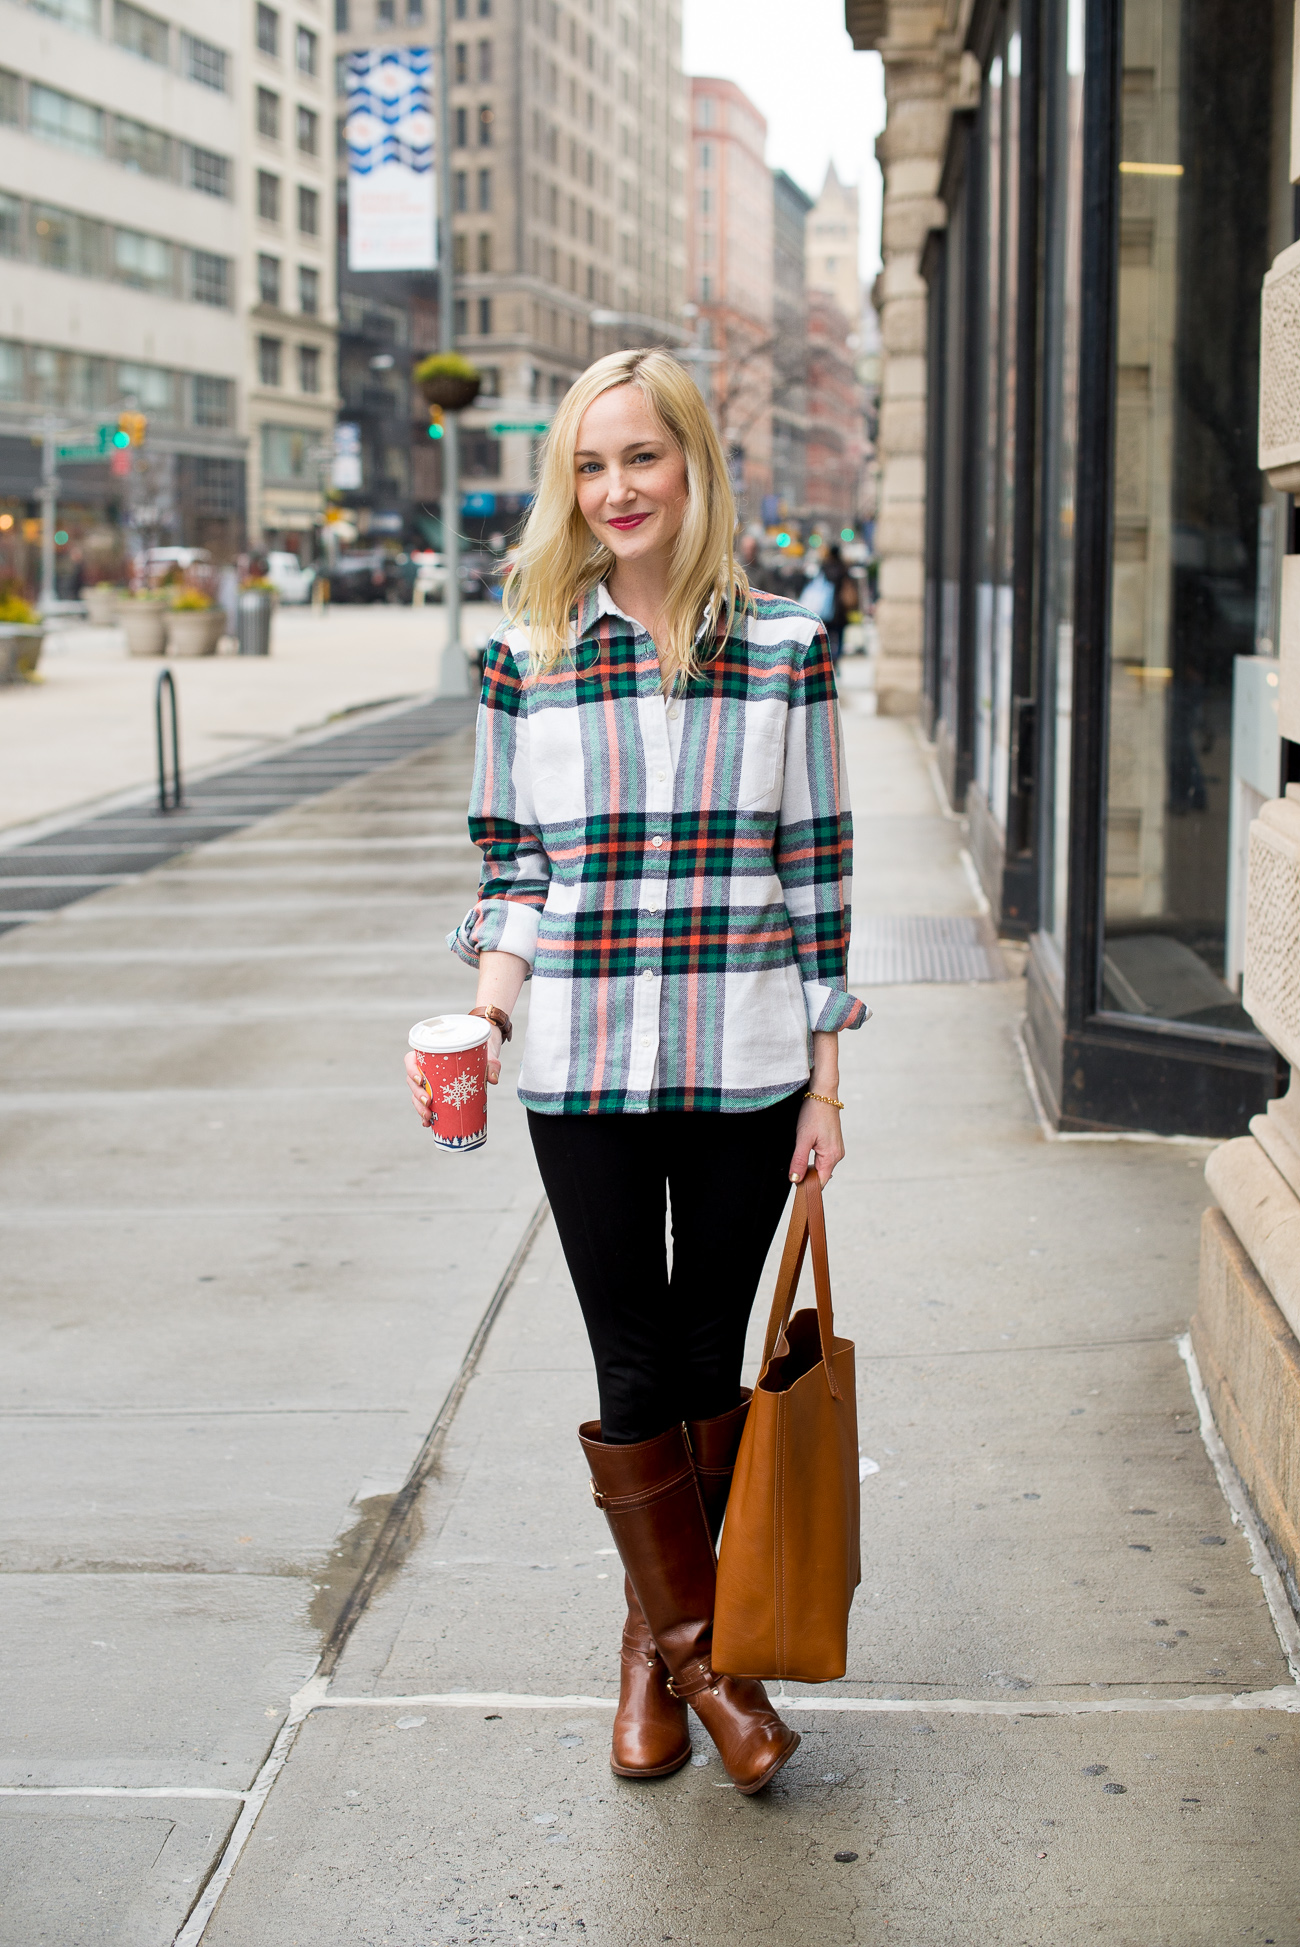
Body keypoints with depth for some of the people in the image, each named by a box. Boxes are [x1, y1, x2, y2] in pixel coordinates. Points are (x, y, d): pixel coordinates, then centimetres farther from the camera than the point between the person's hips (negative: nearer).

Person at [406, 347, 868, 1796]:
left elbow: (818, 875, 3)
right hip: (584, 1070, 0)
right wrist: (479, 1026, -9)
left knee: (707, 1359, 10)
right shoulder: (526, 658, 2)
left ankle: (658, 1629, 30)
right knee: (635, 1370, 4)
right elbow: (512, 874, 7)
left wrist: (826, 1080, 2)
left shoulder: (786, 649, 1)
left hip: (745, 1067, 0)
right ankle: (695, 1652, 22)